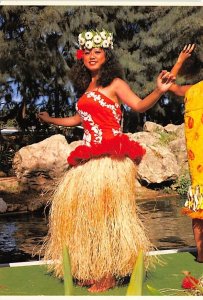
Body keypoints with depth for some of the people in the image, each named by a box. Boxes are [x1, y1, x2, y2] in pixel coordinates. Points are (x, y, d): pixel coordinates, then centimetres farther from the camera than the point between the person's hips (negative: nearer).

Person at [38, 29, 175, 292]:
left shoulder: (114, 83, -1)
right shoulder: (86, 88, 20)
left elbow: (140, 105, -15)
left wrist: (159, 90, -34)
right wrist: (50, 120, 45)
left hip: (110, 155, -7)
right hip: (90, 156, 8)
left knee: (105, 210, -8)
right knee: (82, 209, 5)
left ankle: (109, 275, 1)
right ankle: (90, 270, 15)